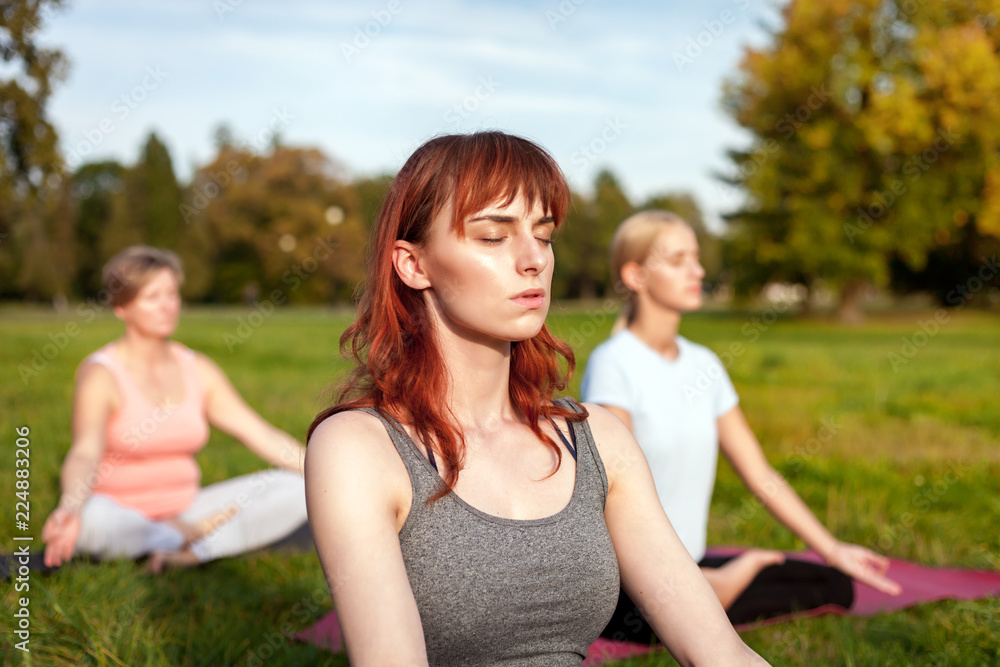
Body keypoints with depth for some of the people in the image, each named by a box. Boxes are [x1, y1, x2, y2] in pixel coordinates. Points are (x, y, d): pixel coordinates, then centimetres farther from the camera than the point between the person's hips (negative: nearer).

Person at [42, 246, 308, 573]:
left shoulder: (199, 370, 5)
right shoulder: (100, 374, -12)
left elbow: (263, 436, 3)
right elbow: (85, 454, -29)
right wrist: (69, 508, -50)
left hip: (185, 512, 5)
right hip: (120, 520, -5)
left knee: (297, 489, -11)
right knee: (89, 517, -41)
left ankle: (190, 551, -26)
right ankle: (189, 535, -15)